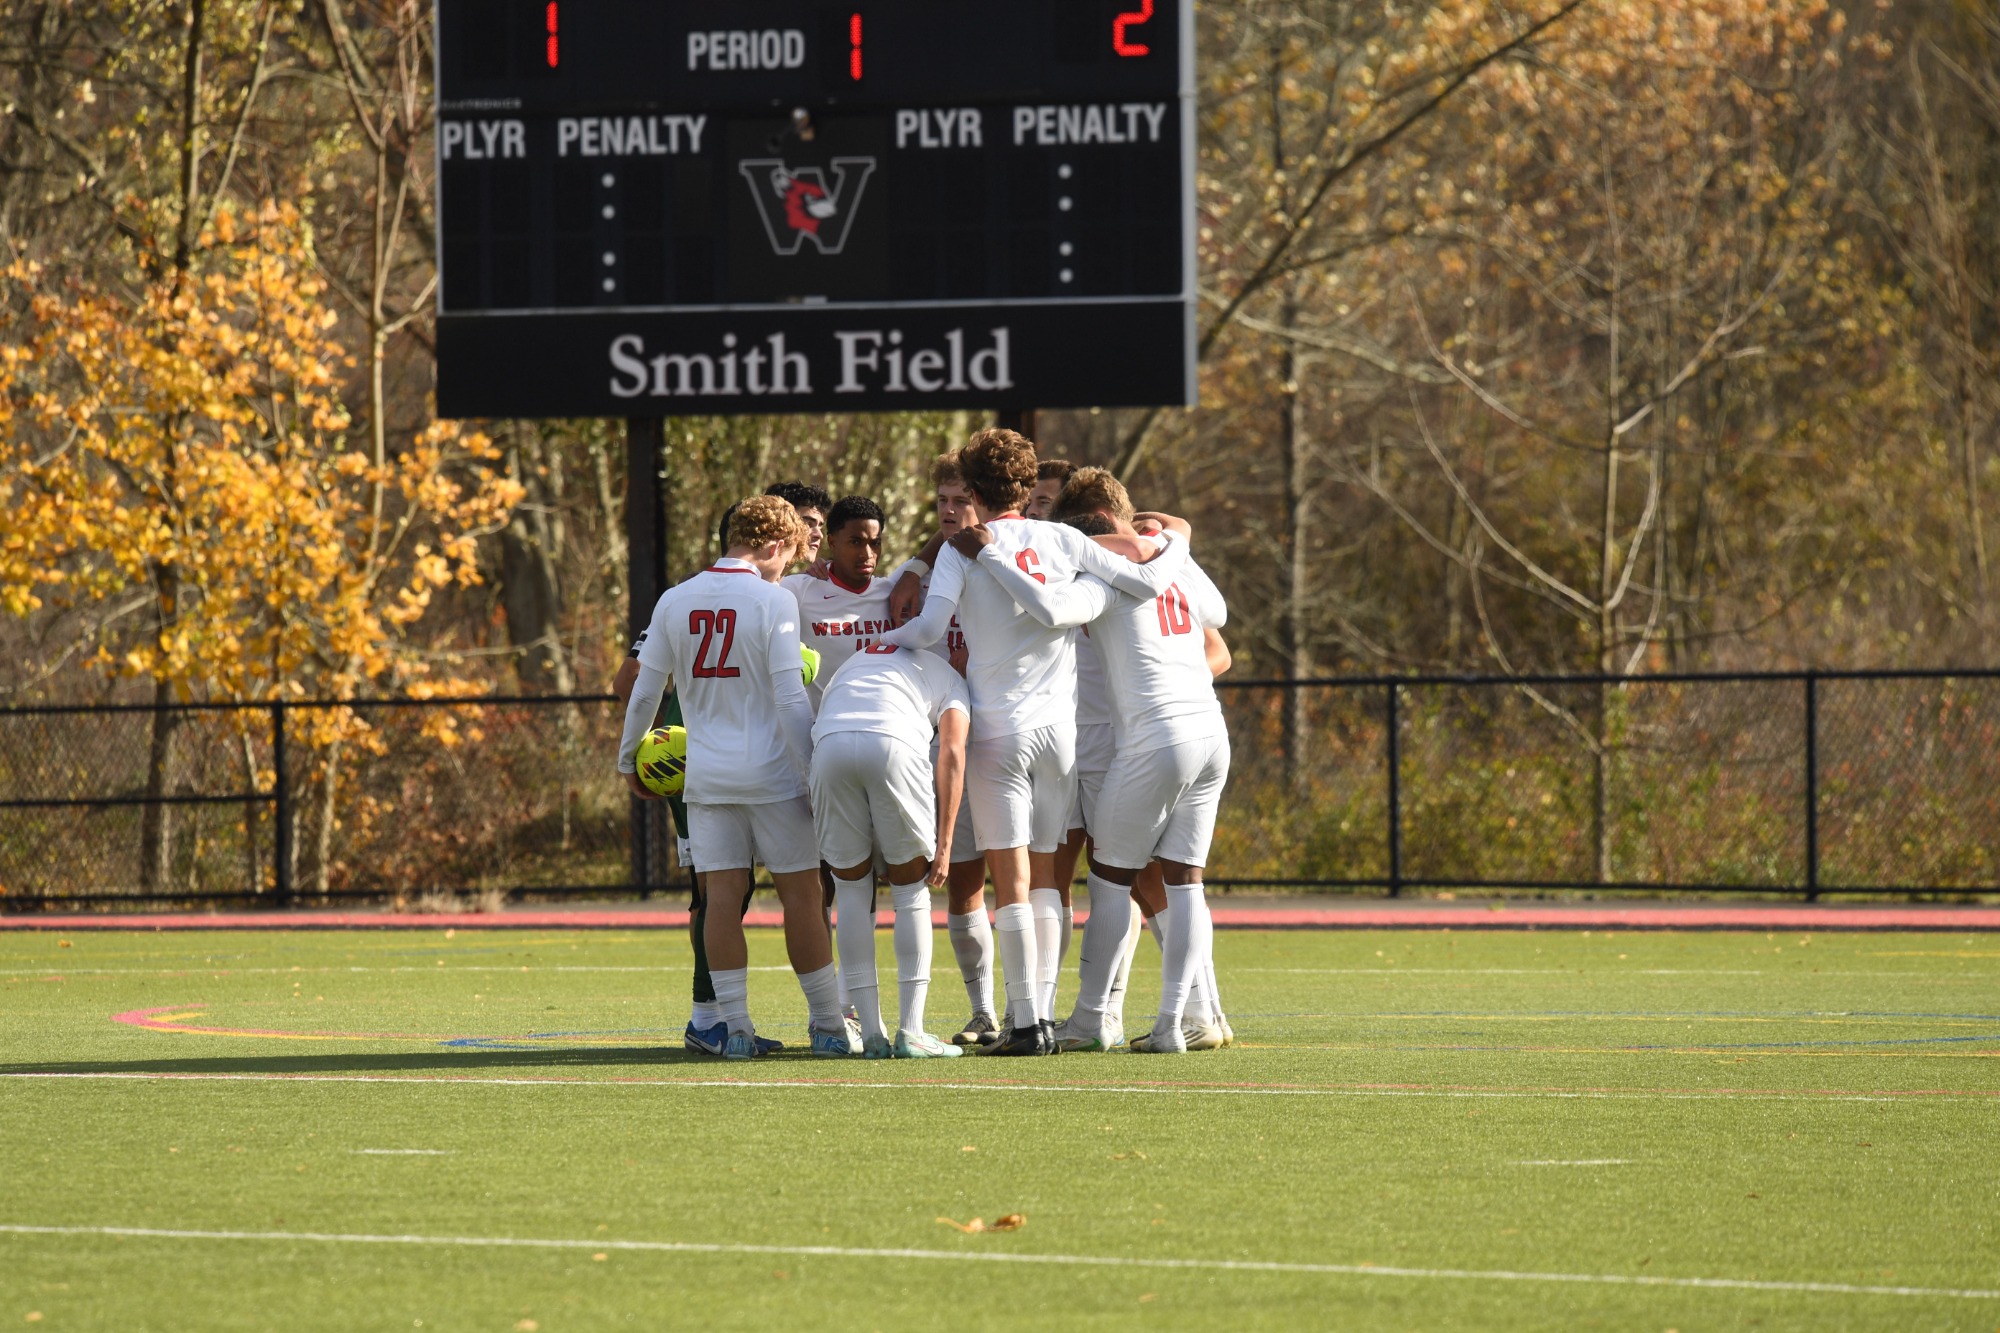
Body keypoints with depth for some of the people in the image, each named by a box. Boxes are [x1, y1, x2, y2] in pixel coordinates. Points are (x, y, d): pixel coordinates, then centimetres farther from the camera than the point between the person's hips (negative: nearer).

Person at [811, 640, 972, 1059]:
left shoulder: (853, 664, 41)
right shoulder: (948, 678, 29)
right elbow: (951, 755, 13)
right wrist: (944, 844, 10)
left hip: (830, 742, 3)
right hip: (896, 743, -3)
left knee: (852, 888, 16)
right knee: (911, 888, 14)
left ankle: (872, 1034, 13)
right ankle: (911, 1032, 9)